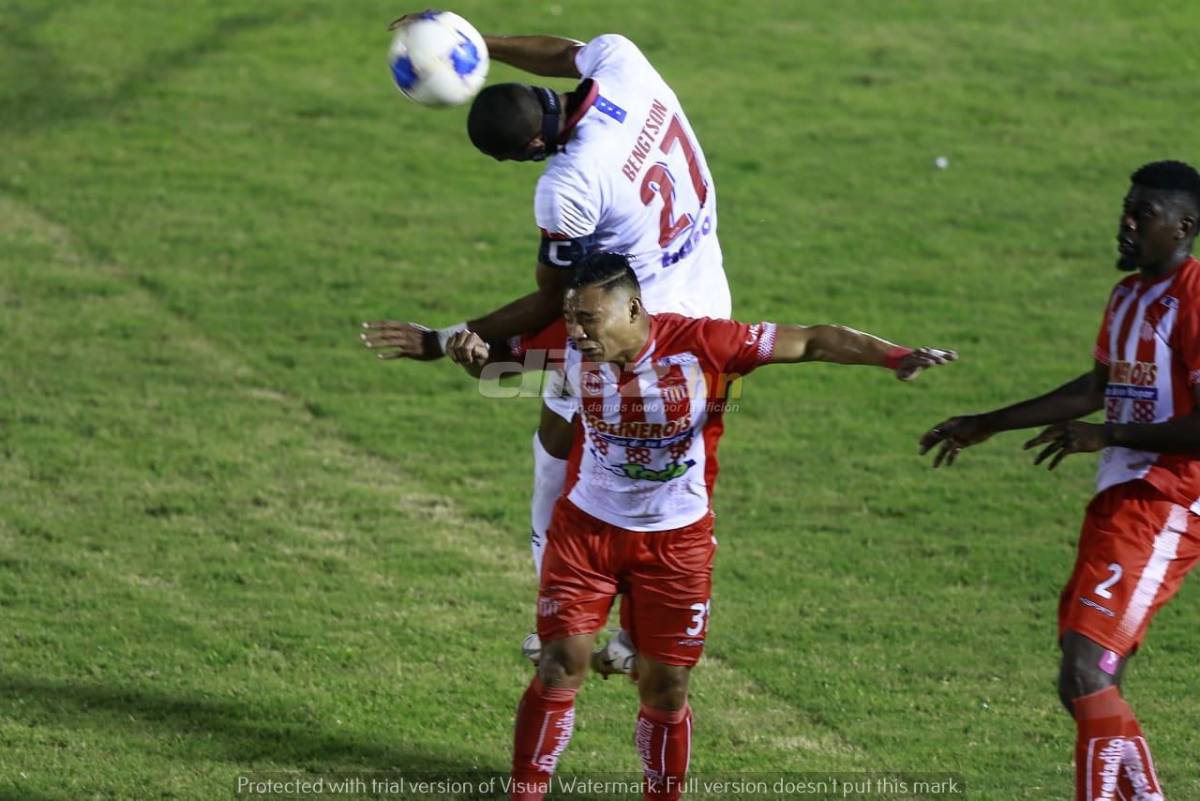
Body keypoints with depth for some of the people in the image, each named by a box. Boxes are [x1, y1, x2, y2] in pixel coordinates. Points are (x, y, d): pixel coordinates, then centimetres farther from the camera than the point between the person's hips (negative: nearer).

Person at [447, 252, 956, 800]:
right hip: (587, 528, 1)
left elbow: (812, 342, -18)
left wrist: (895, 358, -28)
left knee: (665, 690, 5)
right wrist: (472, 351, -20)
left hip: (676, 541, -1)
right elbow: (496, 360, 4)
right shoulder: (570, 346, -14)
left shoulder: (701, 345, -23)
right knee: (560, 669, -6)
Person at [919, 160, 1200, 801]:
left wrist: (1107, 436, -19)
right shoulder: (1129, 295, 16)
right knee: (1088, 684, 11)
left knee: (1085, 675, -19)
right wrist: (988, 425, 33)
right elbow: (1097, 389, 31)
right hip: (1117, 500, 10)